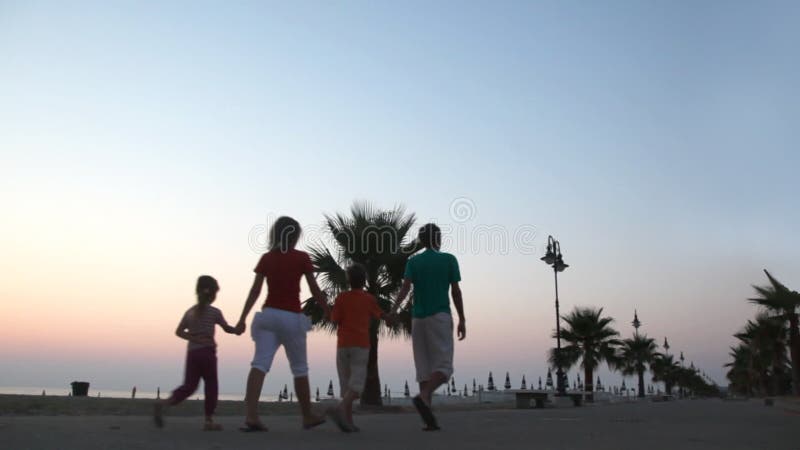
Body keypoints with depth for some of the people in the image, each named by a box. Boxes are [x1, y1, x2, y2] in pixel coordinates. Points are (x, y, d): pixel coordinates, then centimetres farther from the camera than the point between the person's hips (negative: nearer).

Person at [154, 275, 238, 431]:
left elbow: (179, 332, 3)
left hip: (191, 352, 5)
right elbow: (227, 329, 9)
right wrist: (238, 329, 26)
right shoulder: (214, 312, -3)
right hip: (207, 352, -5)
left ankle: (164, 403, -12)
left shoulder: (190, 312, 10)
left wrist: (195, 339, 0)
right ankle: (209, 420, 7)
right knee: (211, 385, 6)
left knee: (189, 386, 9)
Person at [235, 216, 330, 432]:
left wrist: (242, 319, 1)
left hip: (268, 315, 3)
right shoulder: (302, 258, -3)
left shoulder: (266, 258, 5)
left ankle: (251, 415, -22)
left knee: (260, 364, -6)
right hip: (291, 317, -2)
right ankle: (308, 416, 23)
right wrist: (330, 314, 7)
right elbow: (315, 290, -2)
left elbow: (255, 291, 0)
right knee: (299, 368, 11)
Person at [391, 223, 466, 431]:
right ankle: (423, 397, -32)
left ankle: (429, 419, 2)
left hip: (418, 319, 4)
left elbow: (405, 287, -9)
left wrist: (394, 310, -21)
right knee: (444, 367, -4)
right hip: (440, 317, -3)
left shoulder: (413, 261, 8)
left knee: (425, 367, 7)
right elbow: (456, 292, 0)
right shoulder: (449, 260, 3)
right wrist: (462, 320, 5)